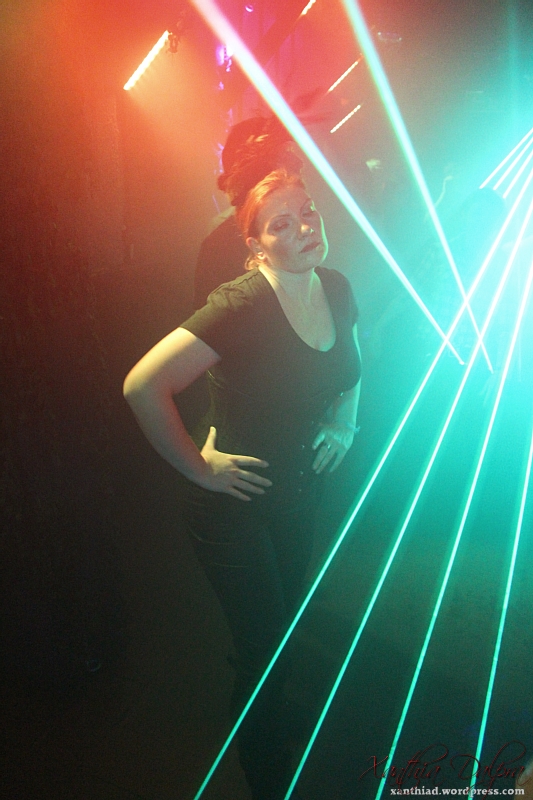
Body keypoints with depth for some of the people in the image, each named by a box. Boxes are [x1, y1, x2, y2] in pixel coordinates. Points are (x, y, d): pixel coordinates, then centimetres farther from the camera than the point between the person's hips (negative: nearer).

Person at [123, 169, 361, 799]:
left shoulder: (335, 288, -5)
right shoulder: (241, 305, -28)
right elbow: (142, 386, -32)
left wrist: (344, 422, 5)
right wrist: (198, 465, -23)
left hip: (301, 487, 7)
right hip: (236, 502, -7)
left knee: (287, 615, 27)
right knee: (263, 647, 7)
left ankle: (268, 715, 60)